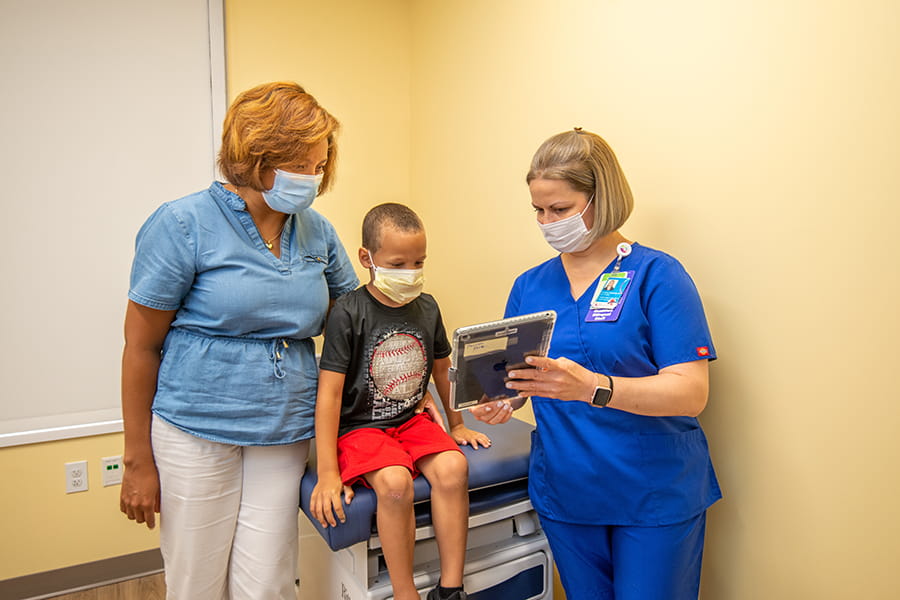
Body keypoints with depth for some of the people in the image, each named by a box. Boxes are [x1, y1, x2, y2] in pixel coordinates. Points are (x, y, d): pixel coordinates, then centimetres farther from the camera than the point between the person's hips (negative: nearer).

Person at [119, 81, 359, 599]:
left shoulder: (317, 232, 4)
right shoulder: (184, 225, -8)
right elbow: (141, 347, -4)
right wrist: (138, 461, -2)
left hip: (285, 434, 3)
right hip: (197, 430, -3)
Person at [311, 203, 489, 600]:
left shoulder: (426, 307, 3)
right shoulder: (348, 313, -13)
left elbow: (442, 368, 19)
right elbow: (329, 392, -14)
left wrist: (457, 424, 25)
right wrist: (327, 473, -16)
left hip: (413, 419, 5)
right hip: (359, 426, -4)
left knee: (453, 467, -24)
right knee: (395, 482, -31)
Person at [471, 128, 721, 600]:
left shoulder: (656, 275, -12)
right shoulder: (529, 286, 3)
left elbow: (691, 393, -20)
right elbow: (516, 378, 7)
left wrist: (592, 387, -34)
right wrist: (500, 401, -16)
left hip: (656, 496, -3)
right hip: (564, 494, 4)